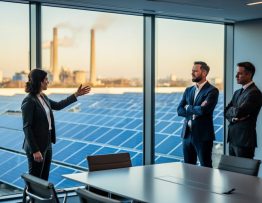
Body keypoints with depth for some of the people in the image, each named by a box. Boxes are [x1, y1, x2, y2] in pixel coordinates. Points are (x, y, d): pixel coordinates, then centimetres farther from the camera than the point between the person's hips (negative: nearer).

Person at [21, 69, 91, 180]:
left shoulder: (43, 97, 8)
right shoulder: (29, 101, -18)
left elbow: (58, 106, 26)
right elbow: (27, 128, -19)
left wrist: (76, 95, 26)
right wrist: (35, 151, -22)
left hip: (47, 144, 9)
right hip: (36, 146, -9)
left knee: (44, 179, 14)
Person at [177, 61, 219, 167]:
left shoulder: (212, 91, -8)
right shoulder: (188, 90, 12)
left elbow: (203, 110, -21)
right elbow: (179, 110, 4)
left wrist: (188, 108, -5)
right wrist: (195, 111, -12)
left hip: (203, 135, -6)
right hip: (187, 134, 6)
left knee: (205, 167, 2)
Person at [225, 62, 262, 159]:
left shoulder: (254, 92, -14)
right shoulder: (237, 92, 16)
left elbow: (238, 112, -22)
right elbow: (226, 111, 12)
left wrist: (232, 109, -1)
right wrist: (233, 118, -8)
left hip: (244, 140, -8)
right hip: (233, 138, 8)